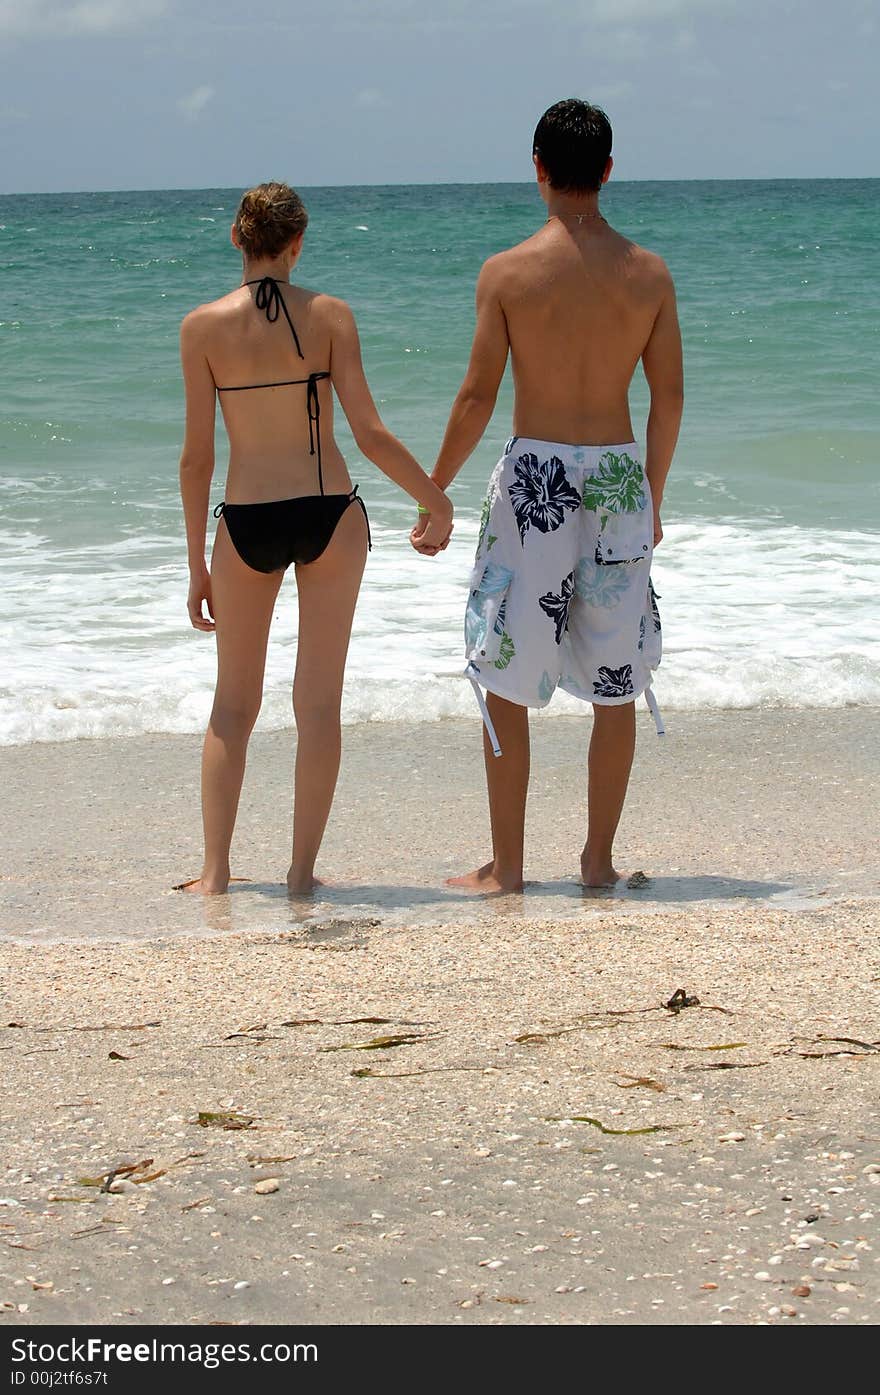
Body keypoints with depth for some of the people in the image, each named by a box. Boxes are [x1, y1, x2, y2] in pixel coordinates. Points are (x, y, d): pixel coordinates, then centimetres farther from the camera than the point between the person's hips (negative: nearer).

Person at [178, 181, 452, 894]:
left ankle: (215, 870, 9)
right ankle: (303, 870, 7)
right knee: (319, 700, 7)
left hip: (246, 521, 1)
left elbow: (197, 455, -2)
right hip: (329, 515, -1)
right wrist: (437, 501, 7)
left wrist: (198, 563, 6)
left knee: (233, 703, 13)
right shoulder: (328, 314, -5)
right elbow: (371, 435, -8)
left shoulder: (204, 326, -3)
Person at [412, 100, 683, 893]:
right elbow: (669, 396, 5)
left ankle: (506, 865, 10)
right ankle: (600, 860, 17)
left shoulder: (508, 273, -7)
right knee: (615, 684, 12)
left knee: (506, 682, 7)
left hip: (534, 478, -2)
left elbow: (477, 397, -7)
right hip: (619, 478, 3)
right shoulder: (650, 275, 0)